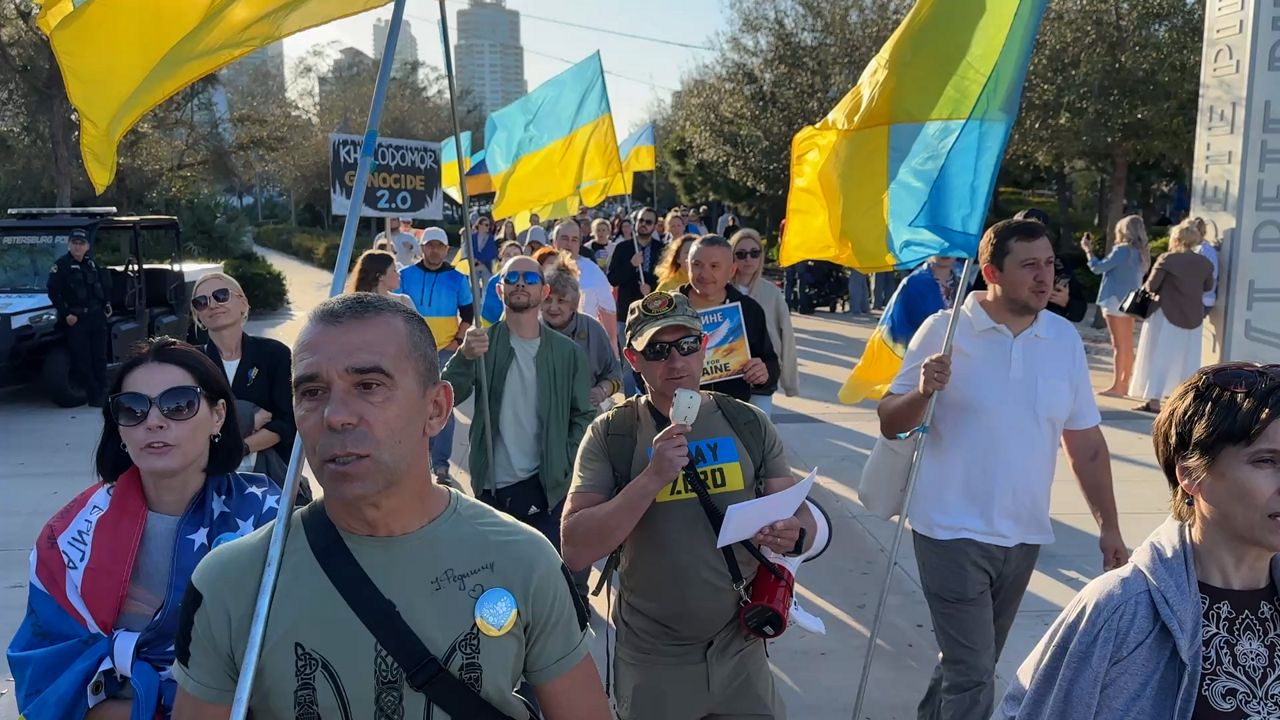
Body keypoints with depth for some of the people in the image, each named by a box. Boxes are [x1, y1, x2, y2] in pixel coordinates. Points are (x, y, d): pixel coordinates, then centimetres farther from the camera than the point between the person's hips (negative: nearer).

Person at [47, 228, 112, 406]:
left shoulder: (92, 264, 12)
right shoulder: (61, 265, -5)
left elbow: (104, 287, 25)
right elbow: (52, 292, -8)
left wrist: (107, 305, 13)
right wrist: (66, 314, -13)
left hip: (97, 317, 5)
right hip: (76, 319, -5)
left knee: (100, 357, 8)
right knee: (82, 360, -4)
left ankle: (102, 391, 16)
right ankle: (94, 395, 0)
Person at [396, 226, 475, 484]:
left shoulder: (457, 279, 3)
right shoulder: (406, 276, 4)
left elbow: (468, 314, 6)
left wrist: (458, 340, -4)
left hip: (446, 350, -1)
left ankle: (441, 464, -1)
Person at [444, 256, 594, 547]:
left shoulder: (568, 352, 1)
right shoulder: (482, 343, -1)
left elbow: (583, 416, 5)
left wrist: (565, 465, -7)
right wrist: (464, 356, -31)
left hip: (548, 487, 0)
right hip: (490, 487, 0)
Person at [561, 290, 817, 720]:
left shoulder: (748, 424, -1)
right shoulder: (610, 434, -8)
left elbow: (801, 517, 3)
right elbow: (575, 551, -16)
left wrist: (793, 537, -19)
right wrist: (652, 478, -26)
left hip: (741, 651, 2)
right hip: (650, 662, -2)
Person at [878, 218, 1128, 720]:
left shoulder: (1065, 339, 1)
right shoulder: (944, 330, -10)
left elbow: (1085, 442, 7)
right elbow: (890, 424, -7)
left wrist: (1109, 527, 8)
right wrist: (922, 393, -27)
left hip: (1024, 535, 5)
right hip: (952, 532, -4)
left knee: (972, 662, 20)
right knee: (973, 674, -4)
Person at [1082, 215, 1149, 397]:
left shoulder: (1123, 250, -16)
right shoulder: (1140, 252, 9)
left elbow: (1098, 268, -12)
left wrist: (1088, 250, 2)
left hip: (1116, 301, -8)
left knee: (1119, 345, -7)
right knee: (1127, 345, 11)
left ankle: (1116, 386, -6)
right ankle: (1124, 384, 18)